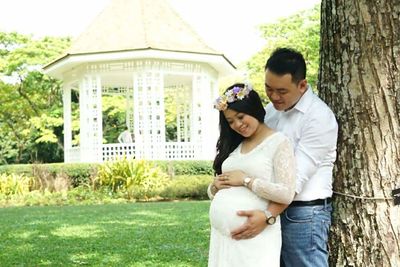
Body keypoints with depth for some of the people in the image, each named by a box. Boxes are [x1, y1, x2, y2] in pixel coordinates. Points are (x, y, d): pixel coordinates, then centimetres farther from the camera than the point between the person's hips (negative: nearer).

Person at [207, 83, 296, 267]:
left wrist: (245, 180, -11)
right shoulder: (233, 145, 16)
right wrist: (216, 186, -1)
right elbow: (212, 193, 21)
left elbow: (286, 194, -14)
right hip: (222, 234, 6)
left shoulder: (278, 142, -3)